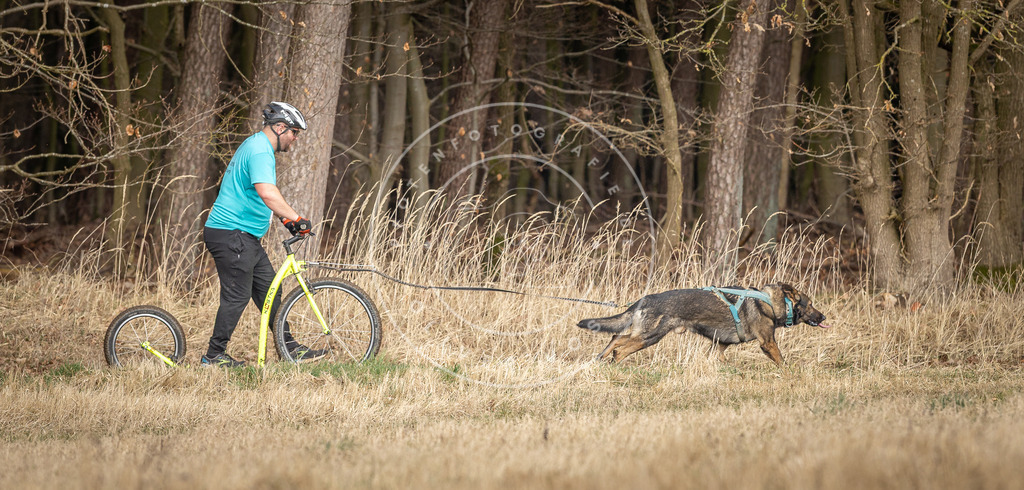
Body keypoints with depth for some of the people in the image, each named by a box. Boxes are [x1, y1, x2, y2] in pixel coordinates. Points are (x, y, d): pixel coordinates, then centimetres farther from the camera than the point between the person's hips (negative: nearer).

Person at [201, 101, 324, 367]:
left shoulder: (255, 145, 17)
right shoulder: (261, 151, -18)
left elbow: (266, 195, 31)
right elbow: (267, 193, -34)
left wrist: (284, 218, 23)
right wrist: (296, 218, -30)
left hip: (245, 237, 11)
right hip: (231, 235, -11)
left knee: (268, 289, 12)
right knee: (237, 296, -6)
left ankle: (290, 348, 17)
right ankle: (214, 356, 0)